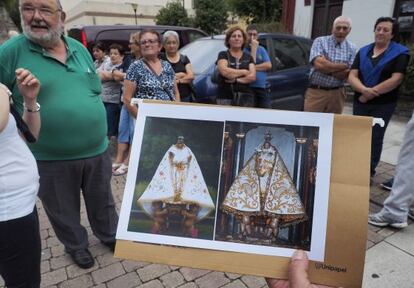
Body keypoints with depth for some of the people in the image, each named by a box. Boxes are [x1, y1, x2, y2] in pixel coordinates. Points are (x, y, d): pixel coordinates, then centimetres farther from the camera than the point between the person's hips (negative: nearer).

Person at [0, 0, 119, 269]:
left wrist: (100, 133, 11)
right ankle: (77, 245, 45)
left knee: (103, 202, 22)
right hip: (50, 159, -3)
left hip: (97, 151, 3)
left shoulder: (80, 49, 4)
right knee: (64, 211, 19)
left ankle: (110, 235, 47)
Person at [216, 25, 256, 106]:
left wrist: (236, 79, -10)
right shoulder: (223, 55, 8)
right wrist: (244, 72, -1)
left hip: (245, 97, 3)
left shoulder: (248, 57, 16)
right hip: (225, 98, -2)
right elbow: (224, 71, -11)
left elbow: (252, 76, 3)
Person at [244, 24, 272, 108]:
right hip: (248, 88, -5)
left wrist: (253, 67, -9)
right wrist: (254, 48, -7)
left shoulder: (262, 49, 17)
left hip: (262, 89, 5)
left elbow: (268, 65, 2)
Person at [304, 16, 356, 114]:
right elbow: (319, 64, -15)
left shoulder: (351, 48, 7)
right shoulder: (320, 41, 1)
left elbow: (347, 74, -3)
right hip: (316, 91, -2)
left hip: (337, 94, 3)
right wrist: (344, 66, -7)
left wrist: (326, 66, -12)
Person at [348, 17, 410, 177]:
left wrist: (371, 93, -16)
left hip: (383, 104, -3)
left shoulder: (400, 53, -2)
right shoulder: (363, 51, 9)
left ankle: (369, 172, 15)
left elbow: (396, 79, -14)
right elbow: (352, 76, -1)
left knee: (375, 138, 2)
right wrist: (364, 90, -21)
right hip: (360, 102, 4)